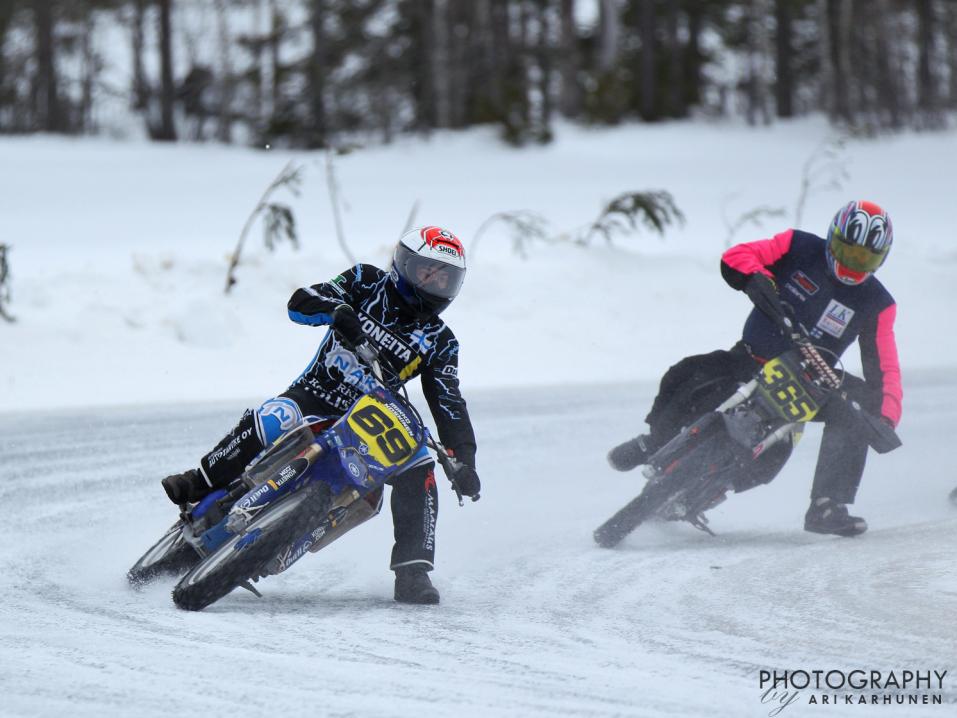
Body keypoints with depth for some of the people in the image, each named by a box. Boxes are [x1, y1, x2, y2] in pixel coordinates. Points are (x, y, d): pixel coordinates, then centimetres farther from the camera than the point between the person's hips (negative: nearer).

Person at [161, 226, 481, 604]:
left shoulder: (440, 343, 5)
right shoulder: (368, 282, 2)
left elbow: (450, 407, -1)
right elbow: (300, 303, -8)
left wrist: (464, 460, -15)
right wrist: (338, 310, -30)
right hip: (316, 393, -2)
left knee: (418, 467, -23)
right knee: (272, 422, -34)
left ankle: (413, 572, -19)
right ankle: (199, 485, -17)